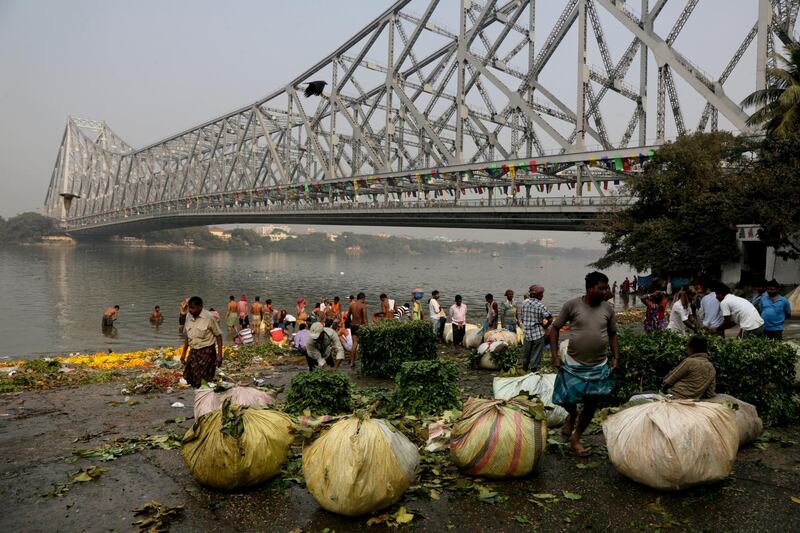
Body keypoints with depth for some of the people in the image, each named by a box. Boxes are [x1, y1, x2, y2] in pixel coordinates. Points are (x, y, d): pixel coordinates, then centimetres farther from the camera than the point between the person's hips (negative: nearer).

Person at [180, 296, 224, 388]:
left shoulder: (208, 317, -13)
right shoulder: (189, 317, 4)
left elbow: (218, 335, -9)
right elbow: (187, 336, 15)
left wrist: (219, 355, -12)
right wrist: (183, 353, 14)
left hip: (207, 352, -6)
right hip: (193, 351, 6)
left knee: (203, 381, -6)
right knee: (188, 377, 3)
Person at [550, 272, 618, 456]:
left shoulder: (608, 308, -1)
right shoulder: (572, 305, -10)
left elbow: (613, 334, 13)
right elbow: (555, 328, -3)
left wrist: (615, 357, 3)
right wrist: (554, 355, -8)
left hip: (599, 367, 3)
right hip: (574, 365, -3)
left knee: (592, 405, 8)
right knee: (566, 400, 0)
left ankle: (576, 438, 28)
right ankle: (572, 414, 37)